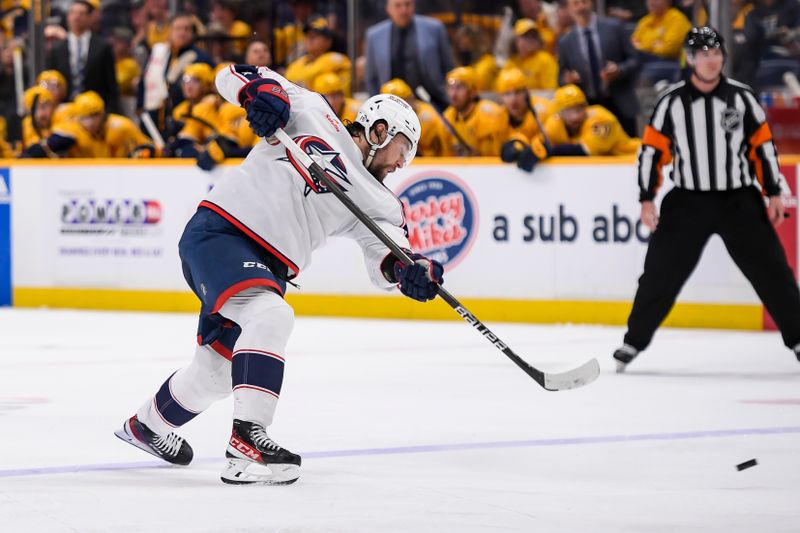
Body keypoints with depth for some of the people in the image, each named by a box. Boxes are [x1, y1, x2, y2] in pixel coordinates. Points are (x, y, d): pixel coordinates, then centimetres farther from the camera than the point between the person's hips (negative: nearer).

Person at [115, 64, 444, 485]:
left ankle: (147, 425, 47)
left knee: (218, 370, 18)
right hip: (218, 232, -8)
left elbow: (385, 254, -3)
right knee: (270, 317, -31)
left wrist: (409, 269, -27)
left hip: (265, 267, 8)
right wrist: (263, 90, -20)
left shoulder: (375, 202, 13)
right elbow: (235, 76, 3)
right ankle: (246, 442, -38)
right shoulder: (314, 115, 2)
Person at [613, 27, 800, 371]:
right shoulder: (671, 102, -4)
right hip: (688, 201, -1)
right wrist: (647, 199, -5)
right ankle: (634, 342, 11)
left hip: (739, 200, 1)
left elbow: (763, 146, 5)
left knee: (771, 269, -1)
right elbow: (652, 150, 0)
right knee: (660, 274, -2)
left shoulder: (741, 97, -1)